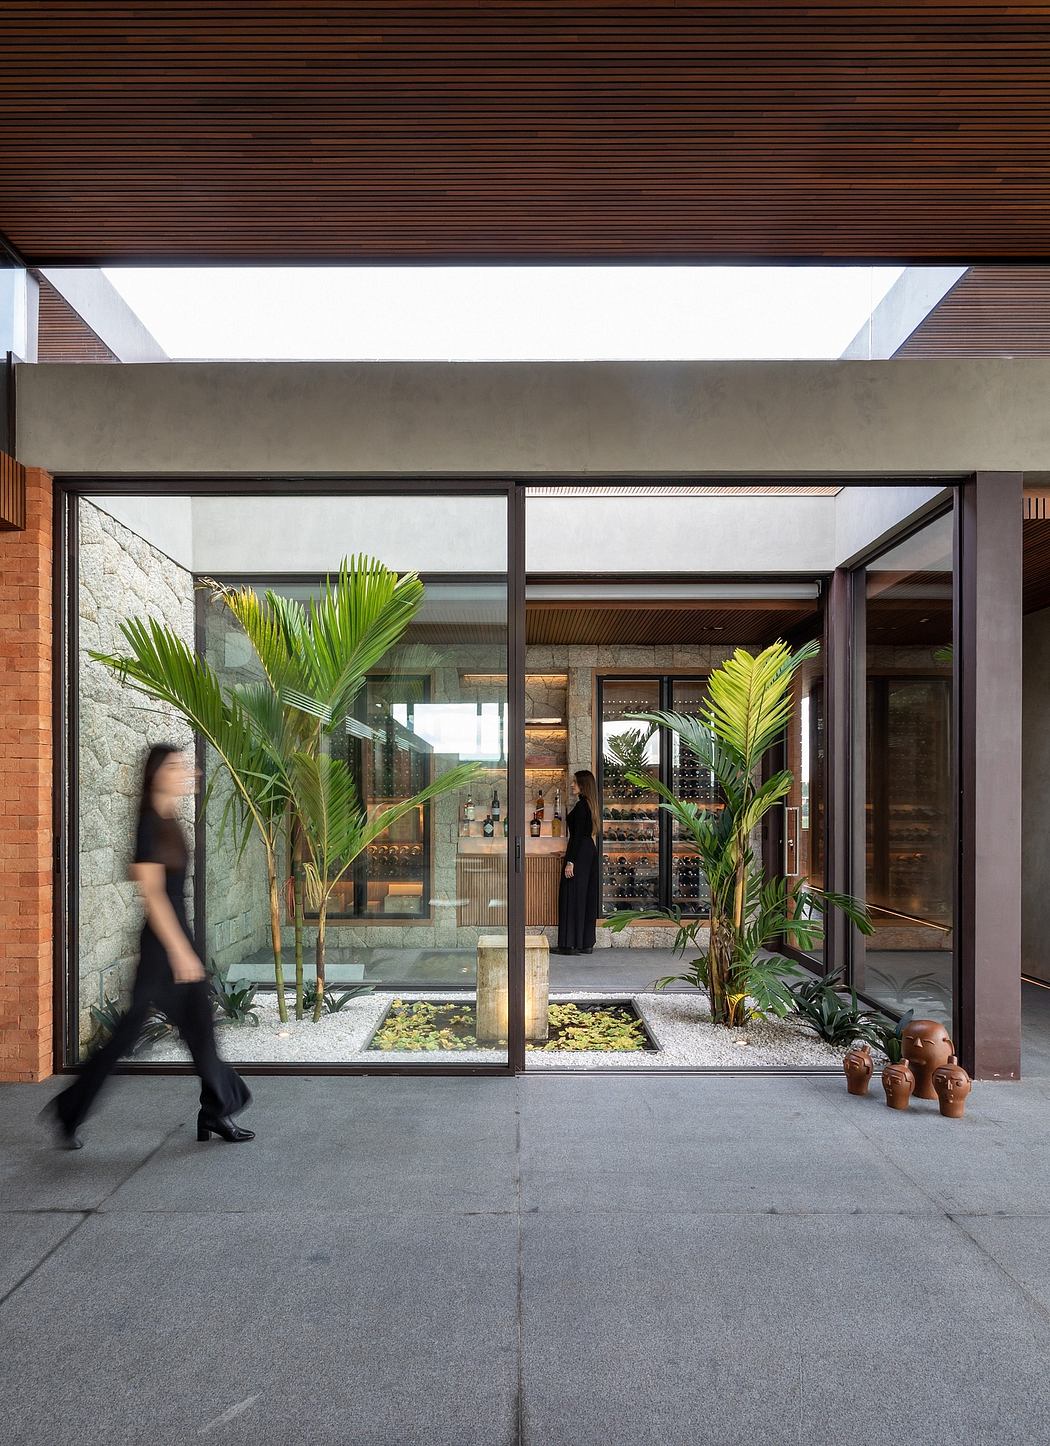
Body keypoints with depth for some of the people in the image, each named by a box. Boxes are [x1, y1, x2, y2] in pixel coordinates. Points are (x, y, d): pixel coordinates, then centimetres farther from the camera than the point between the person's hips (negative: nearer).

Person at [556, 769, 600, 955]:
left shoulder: (581, 805, -14)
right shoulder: (589, 804, 14)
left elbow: (578, 835, -19)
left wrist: (570, 861, -20)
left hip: (580, 855, -10)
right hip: (590, 853, 10)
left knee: (573, 896, -4)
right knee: (587, 897, 10)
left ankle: (572, 944, -2)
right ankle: (586, 943, 15)